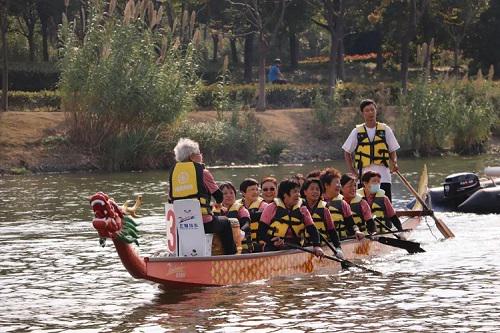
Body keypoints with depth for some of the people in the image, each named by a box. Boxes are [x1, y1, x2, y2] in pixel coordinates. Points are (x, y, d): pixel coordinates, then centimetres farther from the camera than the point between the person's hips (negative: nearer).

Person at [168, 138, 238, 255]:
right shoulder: (202, 172, -4)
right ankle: (230, 256, 26)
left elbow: (170, 199, 11)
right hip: (203, 223, -5)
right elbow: (218, 195, 2)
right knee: (225, 222, 25)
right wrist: (218, 203, 27)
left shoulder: (174, 172, 8)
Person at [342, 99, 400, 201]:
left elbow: (393, 151, 9)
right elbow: (347, 152, 13)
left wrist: (394, 163, -10)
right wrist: (352, 170, 2)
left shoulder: (385, 130, 5)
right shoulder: (357, 131, 6)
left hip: (384, 177, 0)